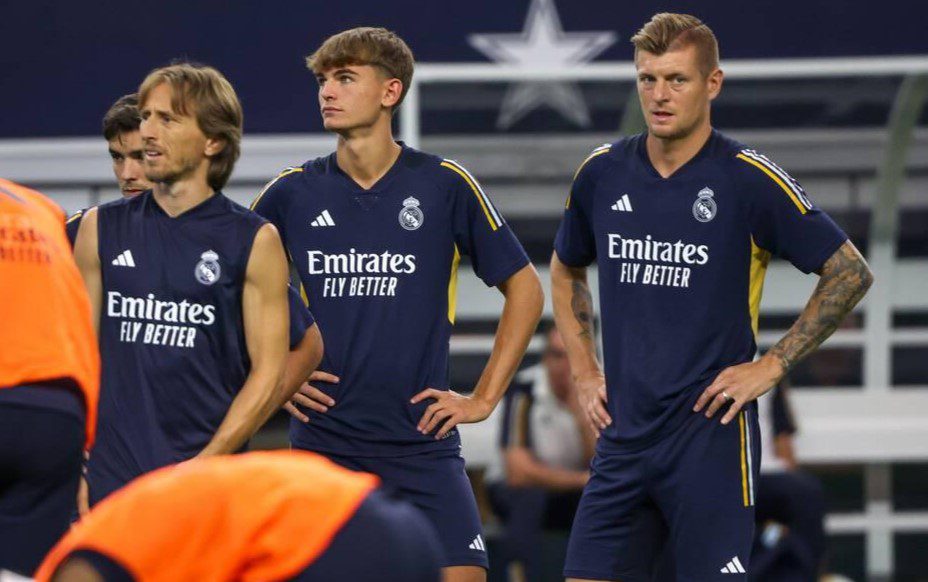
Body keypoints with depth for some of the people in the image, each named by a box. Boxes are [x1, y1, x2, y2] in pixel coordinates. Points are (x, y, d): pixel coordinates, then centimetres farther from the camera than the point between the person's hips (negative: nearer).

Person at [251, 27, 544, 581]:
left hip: (422, 442, -1)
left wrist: (484, 398, 1)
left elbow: (525, 289, 6)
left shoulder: (445, 186, -1)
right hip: (322, 444, 1)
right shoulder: (291, 194, 3)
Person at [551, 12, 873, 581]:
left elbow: (850, 273, -3)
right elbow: (566, 271, 25)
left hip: (711, 434, -5)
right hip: (623, 436, 5)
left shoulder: (748, 179, -8)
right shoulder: (603, 173, 6)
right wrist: (585, 372, 14)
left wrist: (771, 366, -7)